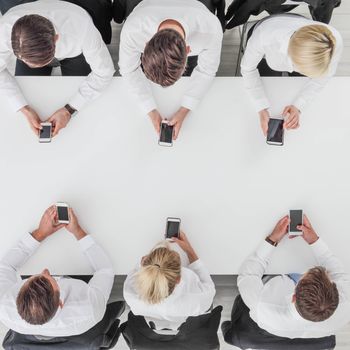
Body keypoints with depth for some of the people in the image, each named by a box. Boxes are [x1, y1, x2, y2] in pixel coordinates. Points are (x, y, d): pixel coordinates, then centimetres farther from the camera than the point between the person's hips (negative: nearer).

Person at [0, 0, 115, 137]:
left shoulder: (81, 27, -45)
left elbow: (104, 71, -30)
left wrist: (69, 109, -32)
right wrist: (24, 108, -32)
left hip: (73, 53, -1)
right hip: (29, 52, 1)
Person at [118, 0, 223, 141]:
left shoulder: (211, 29, -47)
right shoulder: (132, 30, -47)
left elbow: (206, 71, -25)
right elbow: (129, 70, -25)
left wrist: (184, 110, -28)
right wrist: (151, 110, -27)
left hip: (192, 41, 0)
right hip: (148, 40, 0)